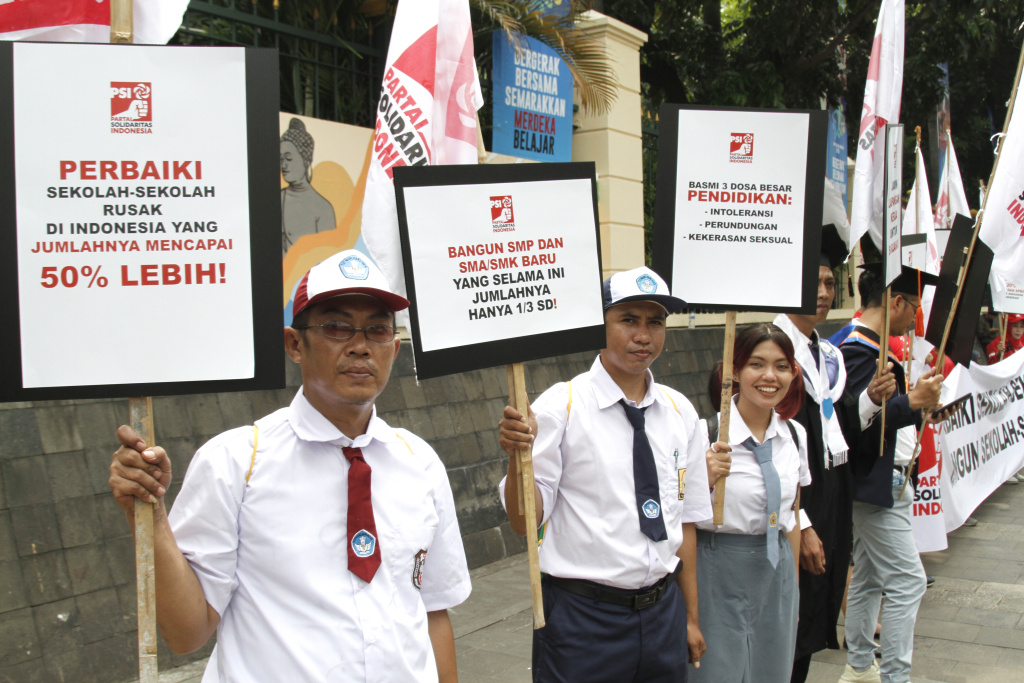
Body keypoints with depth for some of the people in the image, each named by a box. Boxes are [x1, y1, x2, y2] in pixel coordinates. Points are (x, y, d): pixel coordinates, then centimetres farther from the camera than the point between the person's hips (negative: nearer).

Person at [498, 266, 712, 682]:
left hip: (662, 612, 5)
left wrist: (691, 617, 13)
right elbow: (524, 522, -12)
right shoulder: (560, 406, -10)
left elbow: (685, 520, 10)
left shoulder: (680, 412, 4)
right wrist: (517, 457, -29)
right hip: (583, 616, -4)